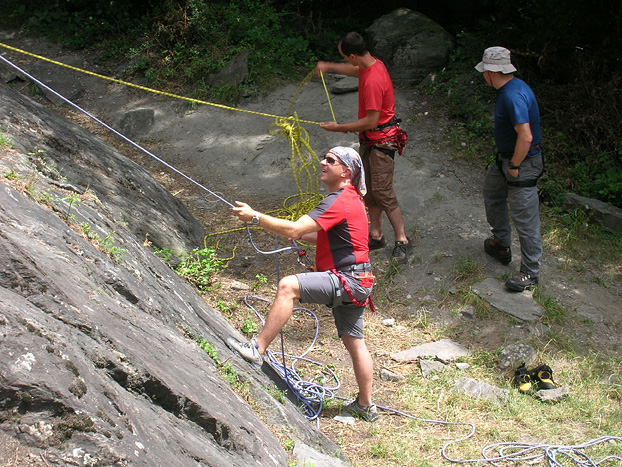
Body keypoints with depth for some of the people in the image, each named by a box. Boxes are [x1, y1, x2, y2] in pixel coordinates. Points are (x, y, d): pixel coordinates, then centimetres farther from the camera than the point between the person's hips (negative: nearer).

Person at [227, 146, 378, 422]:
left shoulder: (340, 201, -15)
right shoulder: (349, 199, 19)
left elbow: (294, 230, -23)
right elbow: (328, 238, 29)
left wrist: (255, 218, -18)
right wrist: (299, 234, 16)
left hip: (348, 280, -11)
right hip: (353, 284, 11)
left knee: (288, 286, -24)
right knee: (354, 342, 16)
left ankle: (257, 348, -24)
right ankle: (366, 405, 26)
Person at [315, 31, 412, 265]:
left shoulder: (373, 81, -29)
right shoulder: (371, 64, 2)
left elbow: (371, 121, -26)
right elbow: (356, 70, 30)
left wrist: (338, 127, -17)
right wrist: (329, 67, 22)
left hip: (381, 142, -10)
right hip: (368, 140, 10)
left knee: (382, 191, -9)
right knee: (368, 189, 13)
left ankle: (402, 241, 1)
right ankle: (376, 236, 23)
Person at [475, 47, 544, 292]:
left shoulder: (513, 96, -28)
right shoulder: (513, 87, 5)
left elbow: (526, 137, -32)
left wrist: (514, 166, -20)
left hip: (522, 162, -11)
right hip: (506, 158, 11)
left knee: (524, 217, -2)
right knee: (492, 191, 28)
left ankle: (530, 272, 9)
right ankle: (501, 244, 44)